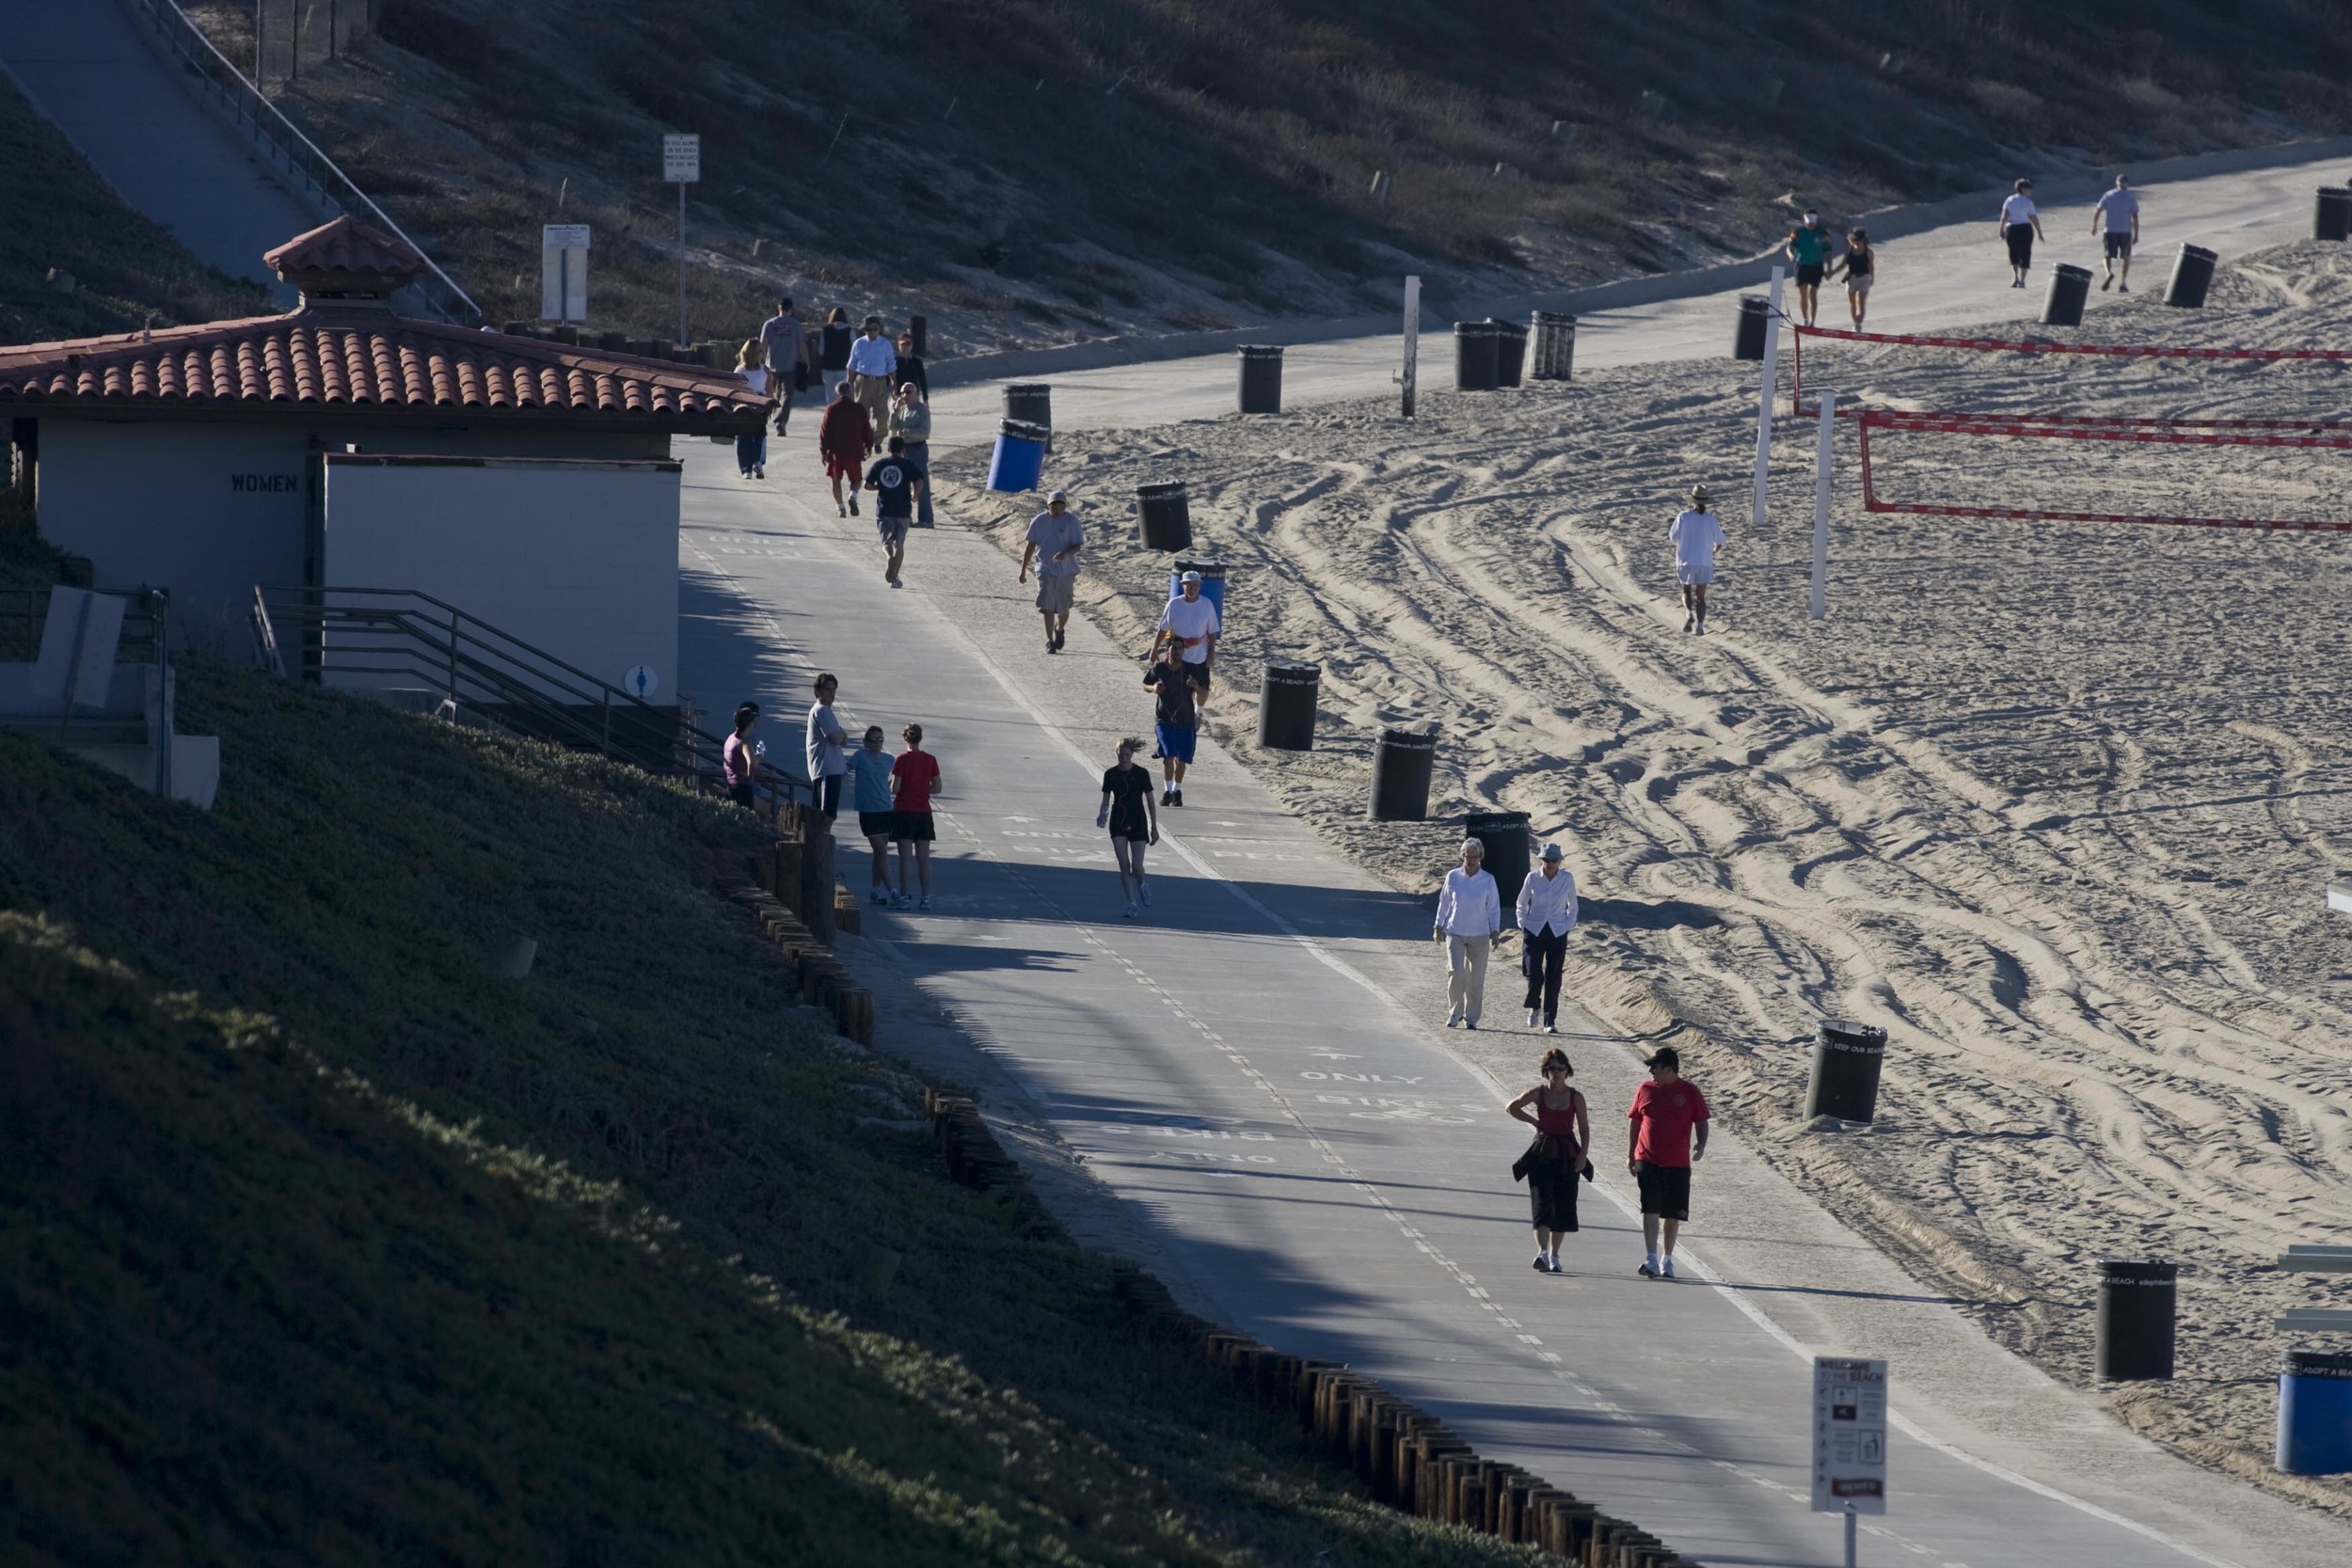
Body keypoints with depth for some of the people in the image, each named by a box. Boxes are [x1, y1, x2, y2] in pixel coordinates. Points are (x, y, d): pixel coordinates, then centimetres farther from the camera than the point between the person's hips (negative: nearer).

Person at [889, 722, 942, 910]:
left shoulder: (902, 760, -10)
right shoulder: (930, 760, 1)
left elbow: (895, 788, -13)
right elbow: (937, 788, 3)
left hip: (904, 811, -3)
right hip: (924, 811, 3)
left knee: (905, 857, -1)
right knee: (924, 857, 8)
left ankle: (903, 897, -3)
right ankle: (926, 897, 5)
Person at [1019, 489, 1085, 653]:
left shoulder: (1072, 521, -5)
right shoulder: (1039, 521, -1)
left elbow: (1078, 546, -6)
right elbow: (1030, 546, 6)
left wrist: (1066, 553, -28)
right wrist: (1023, 570, 7)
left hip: (1066, 571, 0)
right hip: (1046, 570, 0)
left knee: (1063, 608, 10)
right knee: (1047, 607, -10)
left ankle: (1060, 630, 40)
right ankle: (1050, 641, -6)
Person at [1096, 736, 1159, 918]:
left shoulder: (1141, 774, -6)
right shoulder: (1111, 774, 0)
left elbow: (1150, 802, 0)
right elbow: (1106, 799, 6)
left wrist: (1154, 828, -2)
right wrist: (1103, 814, -15)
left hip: (1138, 823, -2)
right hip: (1118, 822, 2)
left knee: (1136, 866, -5)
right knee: (1124, 864, -4)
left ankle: (1142, 885, 30)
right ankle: (1132, 903, 5)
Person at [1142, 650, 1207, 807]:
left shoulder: (1191, 669, -5)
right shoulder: (1158, 669, -5)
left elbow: (1204, 694, 1)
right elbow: (1144, 684, 10)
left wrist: (1196, 687, -22)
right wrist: (1154, 688, -13)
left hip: (1186, 721, 1)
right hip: (1164, 719, -1)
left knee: (1181, 760, 7)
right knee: (1168, 756, -15)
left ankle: (1177, 791, 27)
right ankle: (1167, 791, -2)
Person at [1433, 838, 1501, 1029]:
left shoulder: (1488, 881, -1)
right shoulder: (1453, 877, -1)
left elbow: (1494, 908, 6)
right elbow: (1444, 903, 9)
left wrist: (1495, 932, 0)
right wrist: (1439, 927, 9)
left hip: (1479, 935, 1)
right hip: (1455, 933, -1)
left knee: (1476, 978, 2)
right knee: (1456, 973, -14)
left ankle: (1471, 1017, 14)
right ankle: (1454, 1013, 2)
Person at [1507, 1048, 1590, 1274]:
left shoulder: (1575, 1097, 0)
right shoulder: (1539, 1093, -1)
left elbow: (1584, 1129, 2)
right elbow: (1512, 1108, 8)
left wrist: (1583, 1155, -9)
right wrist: (1534, 1122, 2)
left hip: (1567, 1154, 1)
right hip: (1542, 1154, -1)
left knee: (1562, 1206, 5)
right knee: (1542, 1204, -14)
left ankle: (1554, 1255, 18)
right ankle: (1542, 1253, -26)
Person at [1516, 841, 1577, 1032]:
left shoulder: (1567, 879, -2)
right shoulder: (1533, 879, -3)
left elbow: (1572, 906, 11)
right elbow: (1522, 903, 10)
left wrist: (1568, 926, 2)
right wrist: (1523, 926, 2)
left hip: (1558, 934, 0)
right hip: (1534, 932, 0)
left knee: (1553, 979, 0)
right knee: (1534, 976, -7)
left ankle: (1550, 1021, 7)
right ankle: (1533, 1008, 23)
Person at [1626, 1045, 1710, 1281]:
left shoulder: (1689, 1092, -1)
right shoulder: (1645, 1090, 5)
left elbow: (1701, 1122, 4)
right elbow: (1634, 1122, 13)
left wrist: (1701, 1144, -14)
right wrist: (1630, 1154, 13)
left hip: (1678, 1164, 0)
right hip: (1647, 1161, 0)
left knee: (1672, 1215, 7)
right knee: (1651, 1210, -11)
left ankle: (1667, 1260, 22)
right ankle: (1651, 1260, -16)